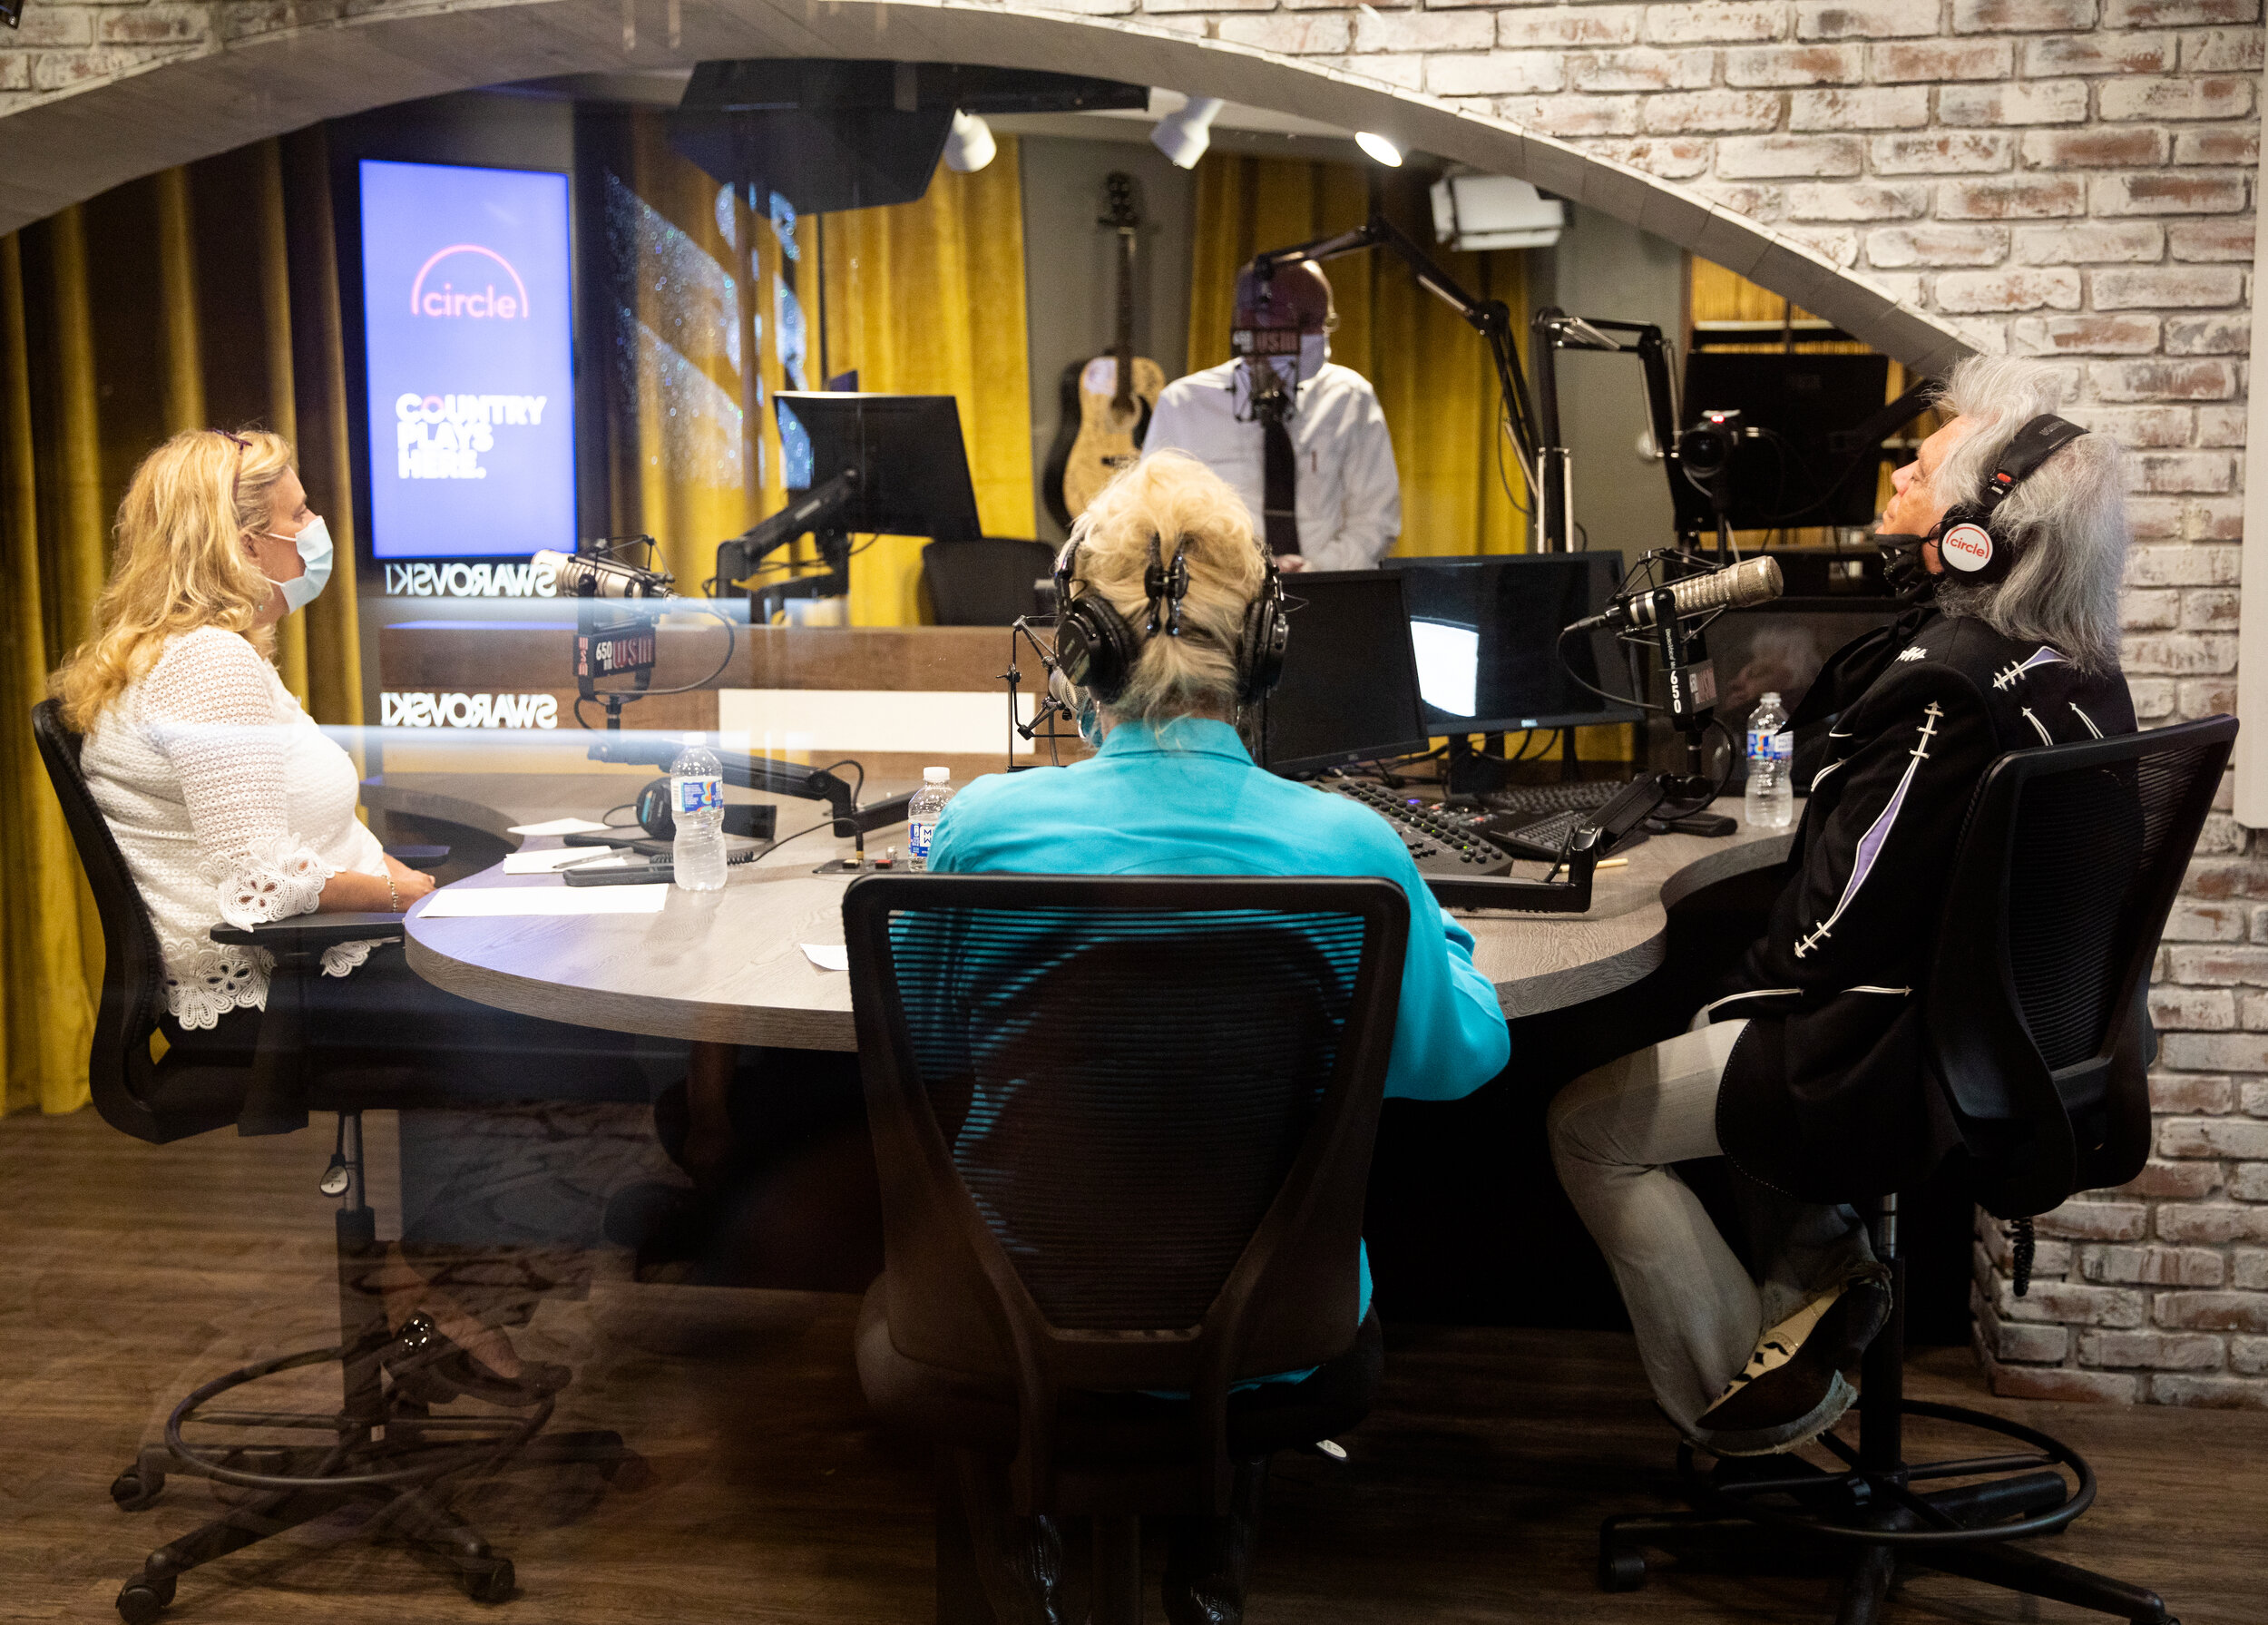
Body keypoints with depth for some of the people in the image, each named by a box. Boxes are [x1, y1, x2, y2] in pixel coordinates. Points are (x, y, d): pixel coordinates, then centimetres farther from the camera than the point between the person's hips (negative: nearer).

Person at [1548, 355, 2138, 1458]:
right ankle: (1826, 1267, 21)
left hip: (1905, 1073, -10)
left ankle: (1742, 1407, 12)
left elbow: (1847, 922, -22)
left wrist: (1743, 993, -7)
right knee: (1736, 1037, 30)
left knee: (1592, 1124, 3)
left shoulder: (1943, 681, -25)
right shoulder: (2080, 673, 2)